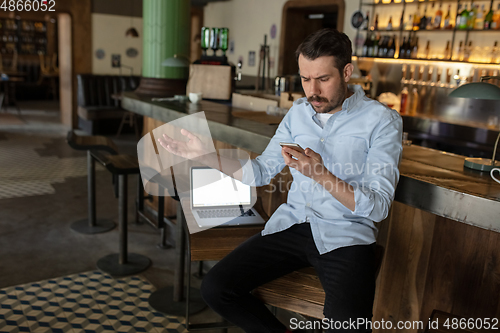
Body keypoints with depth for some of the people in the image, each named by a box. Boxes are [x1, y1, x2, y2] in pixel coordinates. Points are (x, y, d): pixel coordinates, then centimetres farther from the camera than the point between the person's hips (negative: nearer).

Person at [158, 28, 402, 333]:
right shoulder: (298, 112, 10)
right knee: (215, 288, -11)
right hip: (291, 224, 5)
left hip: (345, 235, -4)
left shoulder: (382, 120, -6)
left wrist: (320, 174, -27)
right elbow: (261, 171, 13)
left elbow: (378, 207, -12)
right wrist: (207, 156, 2)